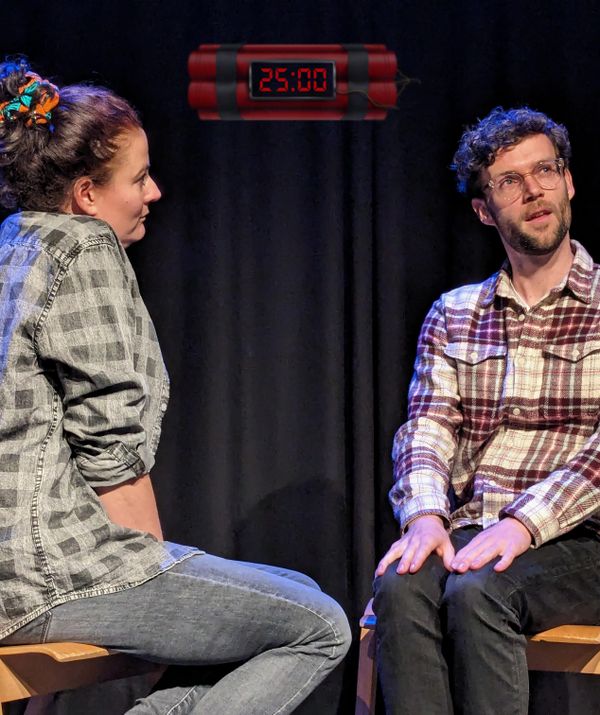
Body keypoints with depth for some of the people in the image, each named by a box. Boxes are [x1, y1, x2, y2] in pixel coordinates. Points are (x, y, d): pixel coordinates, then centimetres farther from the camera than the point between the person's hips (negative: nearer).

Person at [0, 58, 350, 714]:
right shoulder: (85, 249, -10)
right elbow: (112, 447, -16)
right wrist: (157, 572, -5)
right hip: (60, 568, -10)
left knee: (298, 593, 18)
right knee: (322, 629, -6)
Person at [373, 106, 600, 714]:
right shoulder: (453, 316, 17)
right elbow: (427, 427, 6)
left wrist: (525, 523, -21)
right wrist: (426, 515, -16)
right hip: (467, 530, 3)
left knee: (474, 594, -33)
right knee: (400, 586, -29)